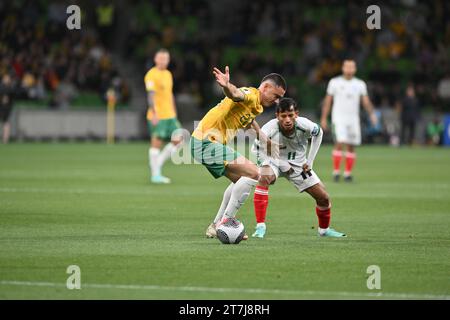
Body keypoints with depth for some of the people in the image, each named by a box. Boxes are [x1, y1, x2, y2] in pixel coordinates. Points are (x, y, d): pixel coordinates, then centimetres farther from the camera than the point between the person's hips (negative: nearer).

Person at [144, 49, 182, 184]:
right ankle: (155, 174, 0)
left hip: (170, 116, 8)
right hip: (157, 116, -8)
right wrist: (154, 113, -27)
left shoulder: (168, 74, 17)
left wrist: (175, 115, 23)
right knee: (156, 143, -5)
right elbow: (150, 95, -18)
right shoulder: (152, 75, -9)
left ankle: (158, 163, 12)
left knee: (177, 140, 1)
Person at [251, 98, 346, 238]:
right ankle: (260, 226, -31)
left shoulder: (305, 125, -25)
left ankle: (324, 229, 35)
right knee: (264, 178, -37)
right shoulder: (269, 129, -31)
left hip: (299, 164, 3)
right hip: (274, 162, -3)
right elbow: (256, 149, -17)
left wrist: (310, 161, -1)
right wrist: (281, 164, -23)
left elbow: (318, 133, 0)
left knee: (324, 198, 2)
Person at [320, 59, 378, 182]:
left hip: (353, 119, 3)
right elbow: (327, 101, 5)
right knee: (340, 143, -17)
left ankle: (348, 173, 11)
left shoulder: (360, 84, 7)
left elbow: (366, 101, 4)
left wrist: (372, 114, -12)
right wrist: (323, 119, 2)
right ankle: (336, 172, -11)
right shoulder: (334, 82, 2)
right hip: (339, 118, -3)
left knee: (351, 147, 3)